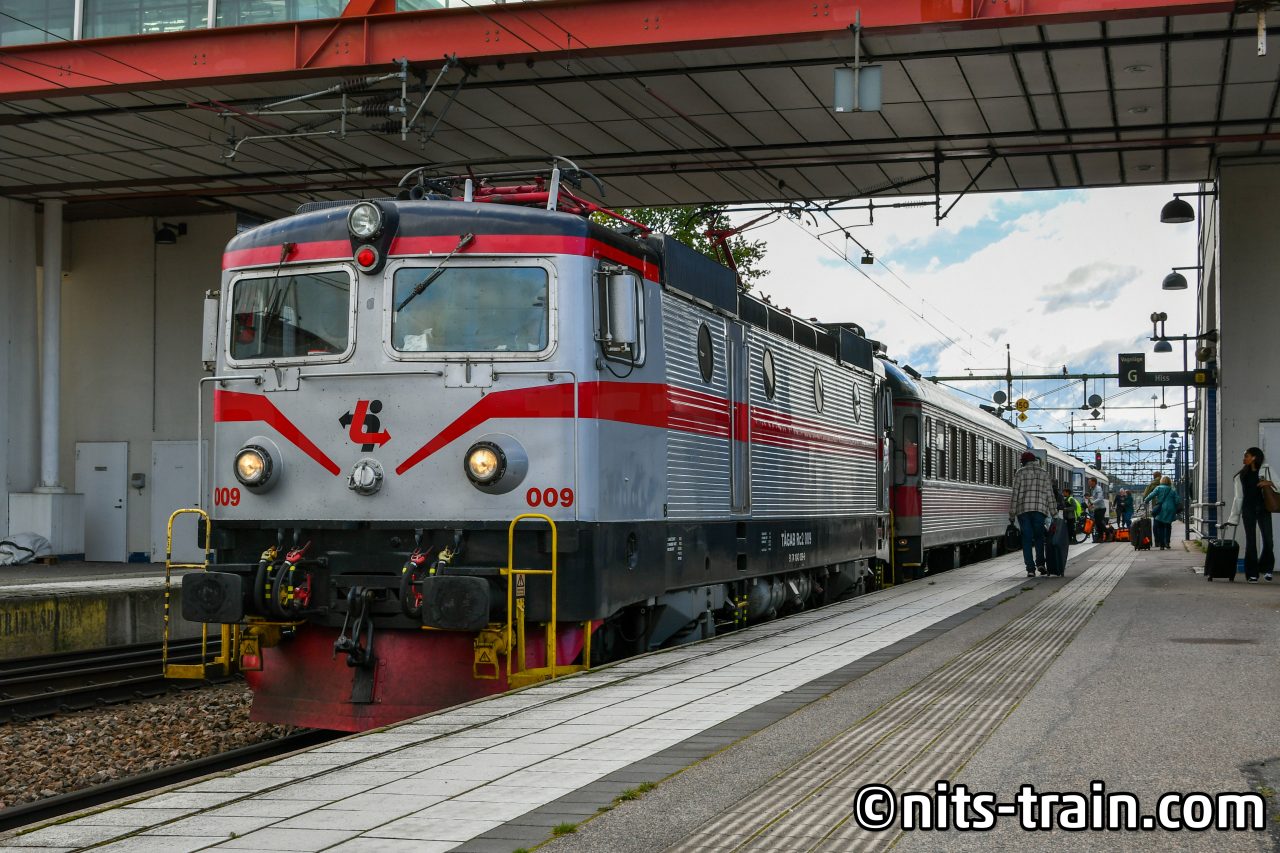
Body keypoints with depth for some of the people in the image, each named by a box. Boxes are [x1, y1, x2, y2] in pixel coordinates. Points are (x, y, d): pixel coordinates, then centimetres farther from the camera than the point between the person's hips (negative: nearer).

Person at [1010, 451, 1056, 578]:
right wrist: (1053, 513, 10)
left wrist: (1012, 514, 3)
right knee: (1039, 536, 17)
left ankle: (1030, 569, -4)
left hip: (1023, 510, -1)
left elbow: (1015, 494, 0)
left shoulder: (1020, 472, 4)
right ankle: (1040, 563, 2)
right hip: (1040, 509, 1)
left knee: (1027, 539, 2)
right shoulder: (1044, 473, 11)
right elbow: (1050, 494, 7)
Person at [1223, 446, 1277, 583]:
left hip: (1263, 508, -1)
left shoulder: (1266, 470, 6)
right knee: (1250, 541, -1)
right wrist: (1233, 518, 9)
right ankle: (1252, 574, 4)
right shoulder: (1241, 475, 13)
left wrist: (1269, 483, -15)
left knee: (1268, 540, -7)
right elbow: (1239, 497, 13)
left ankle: (1266, 568, 15)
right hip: (1249, 509, 2)